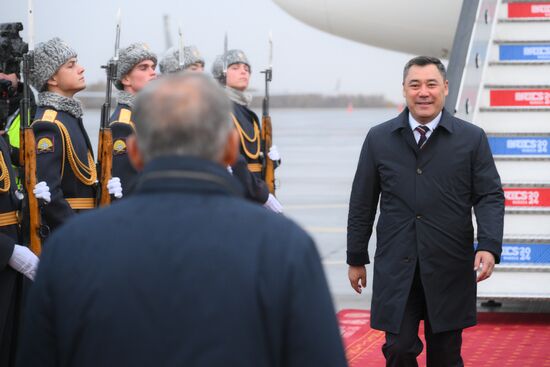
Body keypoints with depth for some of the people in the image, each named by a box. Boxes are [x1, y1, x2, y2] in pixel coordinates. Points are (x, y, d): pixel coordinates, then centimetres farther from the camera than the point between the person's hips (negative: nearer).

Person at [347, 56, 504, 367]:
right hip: (395, 268, 1)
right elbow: (362, 202, 9)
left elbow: (490, 196, -1)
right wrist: (356, 259, 10)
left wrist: (490, 247, -17)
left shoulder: (472, 138, 1)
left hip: (449, 269, 0)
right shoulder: (379, 139, 5)